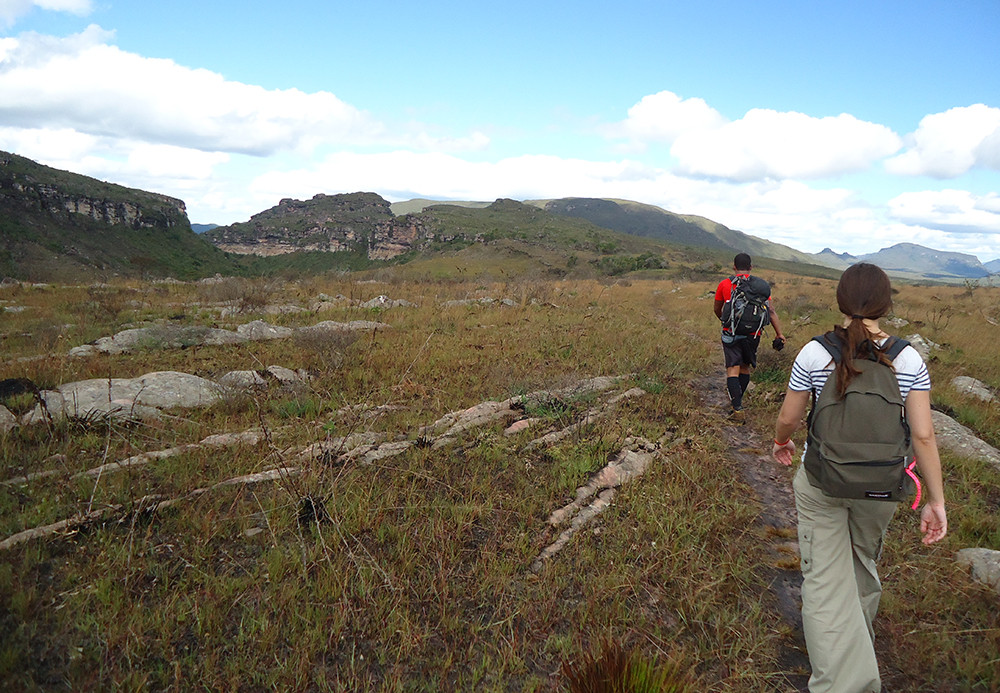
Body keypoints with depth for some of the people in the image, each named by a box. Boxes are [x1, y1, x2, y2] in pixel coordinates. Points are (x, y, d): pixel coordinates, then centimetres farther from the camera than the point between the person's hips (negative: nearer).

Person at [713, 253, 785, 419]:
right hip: (753, 334, 3)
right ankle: (737, 399, 32)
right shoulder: (760, 284, 3)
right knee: (745, 367, 19)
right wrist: (779, 334, -3)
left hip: (731, 332, -3)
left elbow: (717, 310, 12)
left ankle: (737, 408, -12)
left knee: (733, 369, -4)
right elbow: (771, 311, -3)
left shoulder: (724, 284, 0)